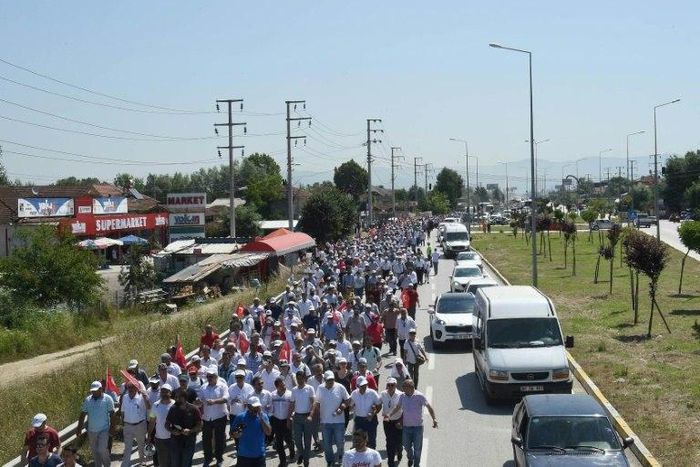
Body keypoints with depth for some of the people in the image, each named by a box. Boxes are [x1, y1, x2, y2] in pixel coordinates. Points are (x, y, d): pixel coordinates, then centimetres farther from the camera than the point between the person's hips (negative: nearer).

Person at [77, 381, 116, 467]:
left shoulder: (107, 399, -7)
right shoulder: (87, 400, 3)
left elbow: (111, 414, -7)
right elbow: (83, 414, 6)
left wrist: (112, 427, -11)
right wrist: (79, 427, 3)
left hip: (103, 430, -4)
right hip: (91, 430, 4)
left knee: (102, 449, -11)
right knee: (94, 451, 12)